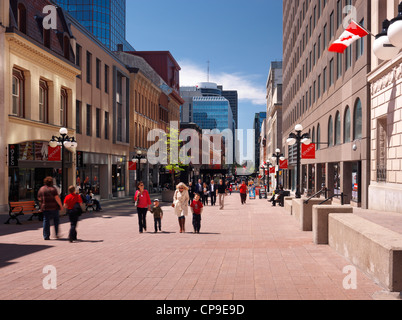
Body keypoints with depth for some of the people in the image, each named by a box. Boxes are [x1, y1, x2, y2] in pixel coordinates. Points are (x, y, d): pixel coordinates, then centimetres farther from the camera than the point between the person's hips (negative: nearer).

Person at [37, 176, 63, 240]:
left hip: (45, 208, 3)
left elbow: (39, 199, 12)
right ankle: (57, 233, 14)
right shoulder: (53, 189, -7)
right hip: (54, 207, -3)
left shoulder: (41, 189, 7)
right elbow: (57, 198, -14)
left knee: (46, 221, 5)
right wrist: (61, 205, -8)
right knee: (56, 220, 14)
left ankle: (46, 236, 2)